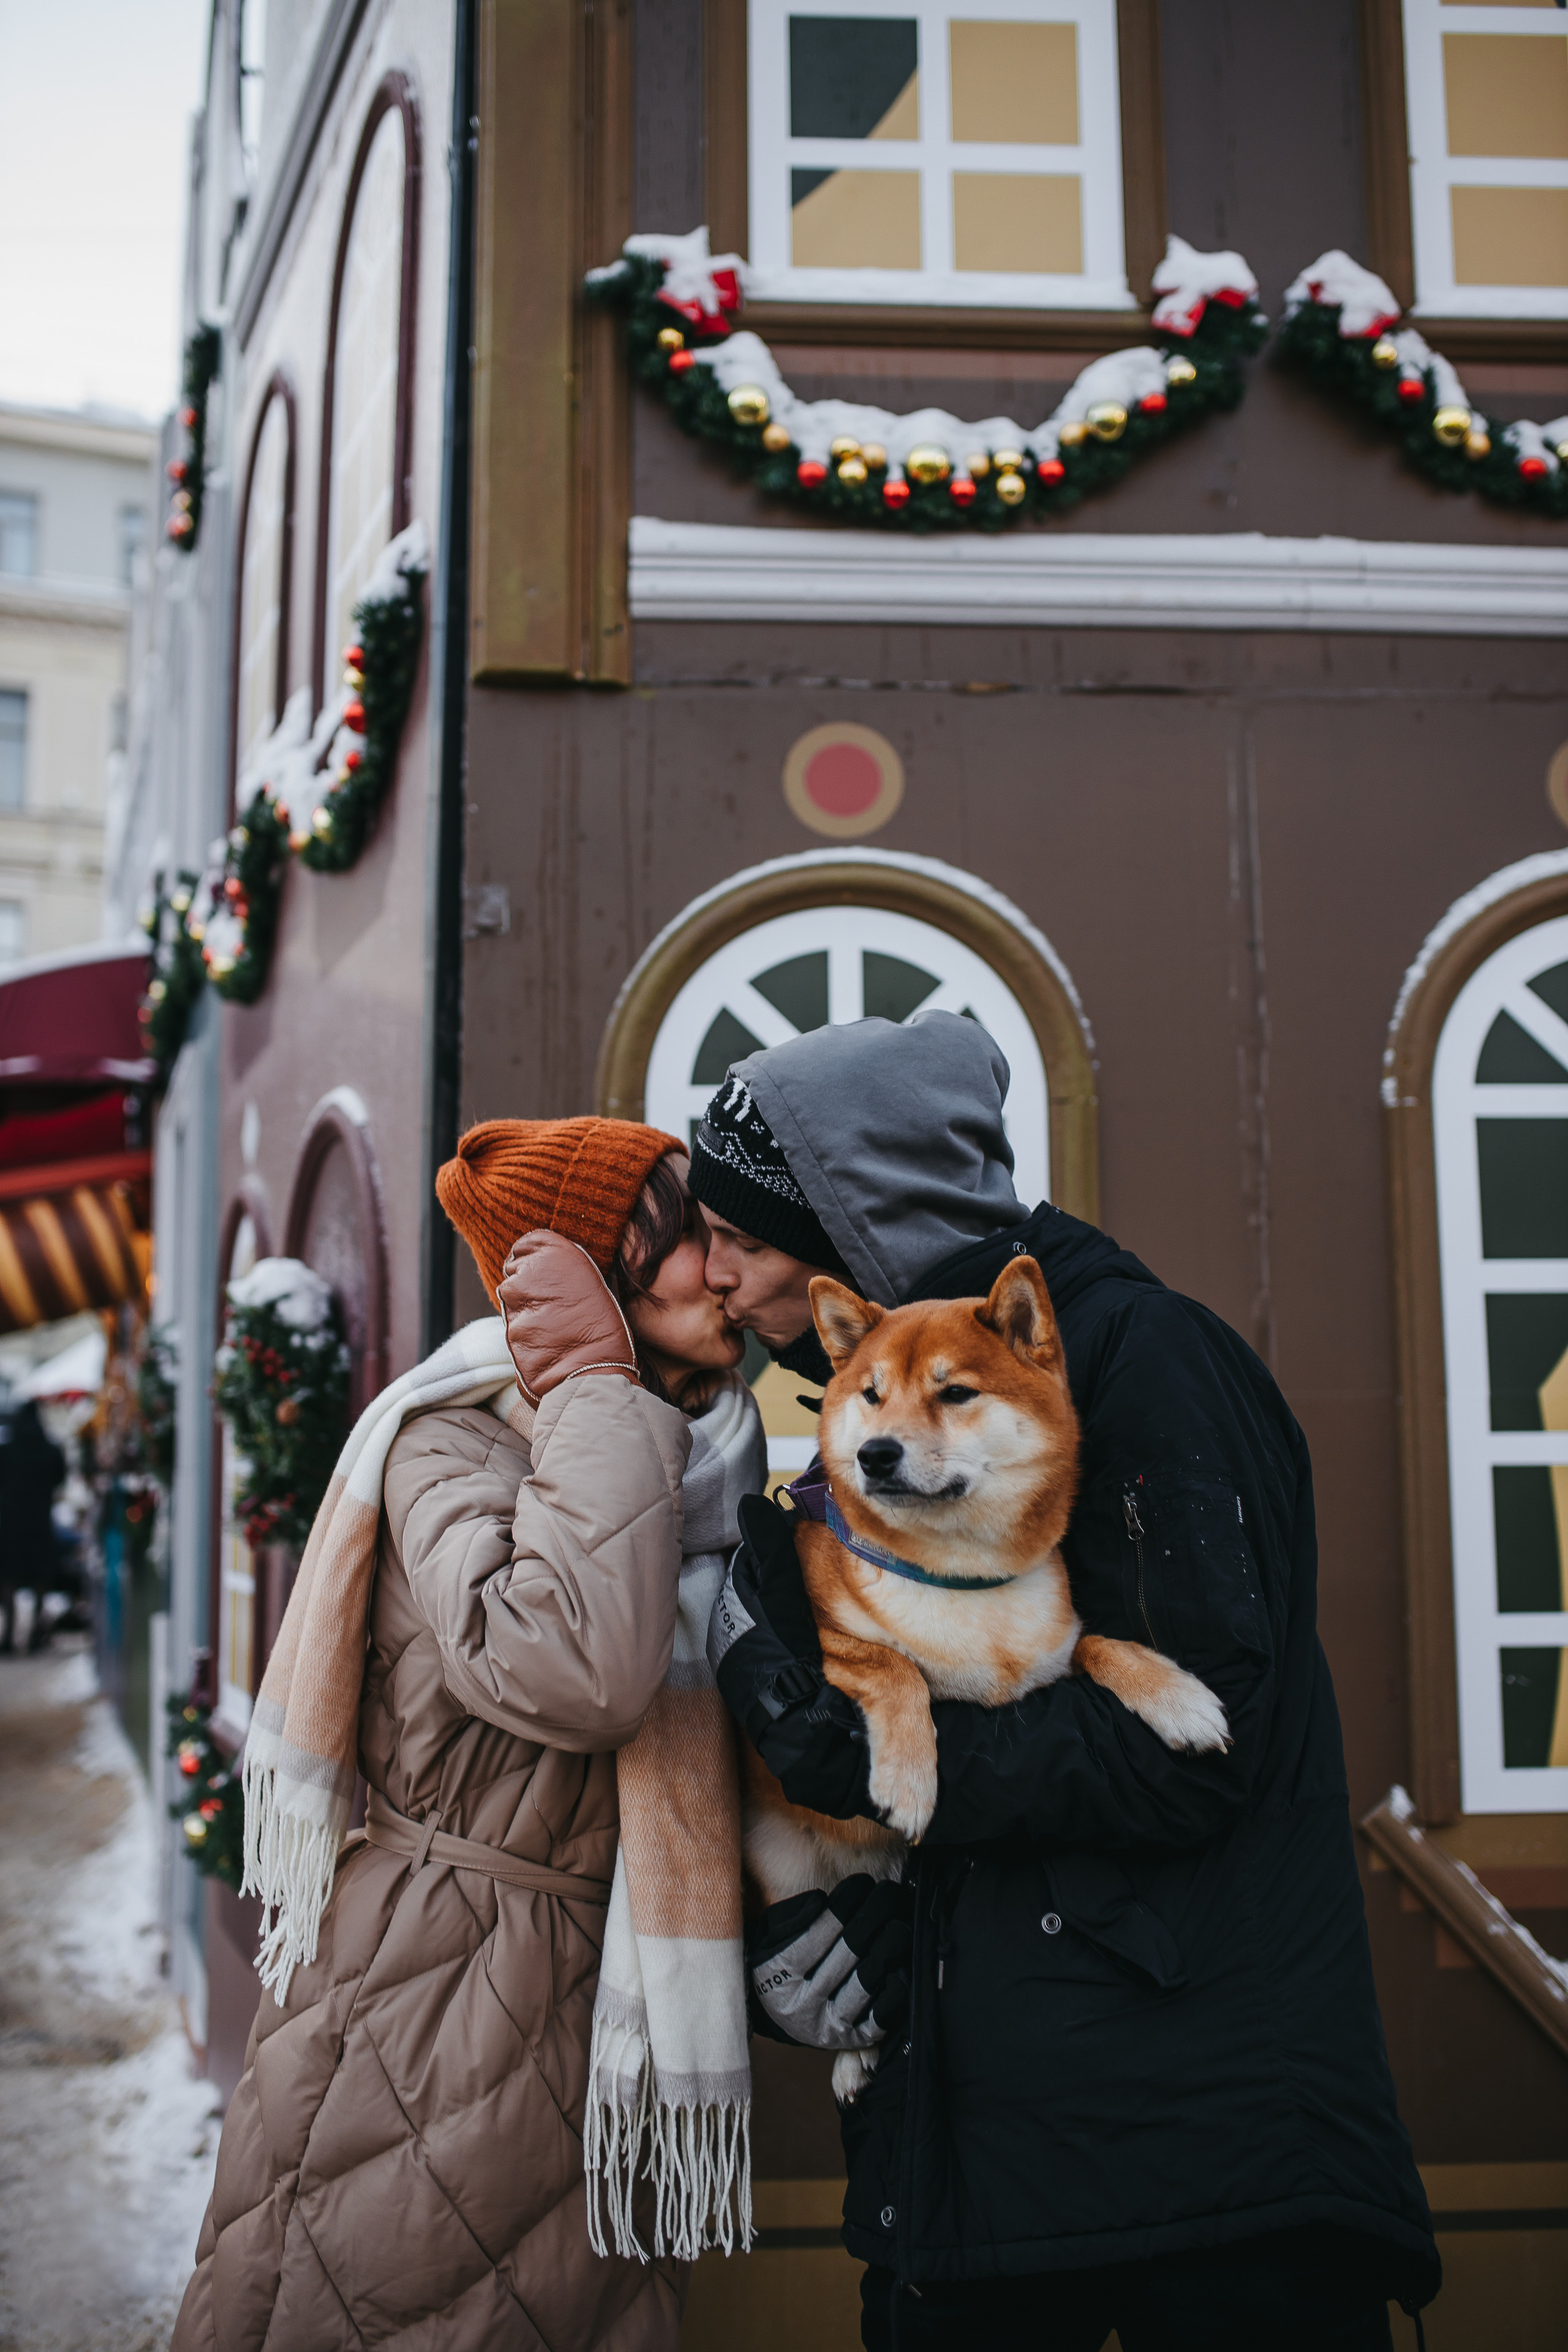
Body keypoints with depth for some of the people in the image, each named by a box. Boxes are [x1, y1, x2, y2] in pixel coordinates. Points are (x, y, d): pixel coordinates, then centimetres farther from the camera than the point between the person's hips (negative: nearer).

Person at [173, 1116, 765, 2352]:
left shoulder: (702, 1464, 8)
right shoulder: (452, 1439, -16)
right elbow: (566, 1670, -35)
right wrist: (596, 1390, -25)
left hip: (609, 2006, 7)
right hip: (437, 2005, -6)